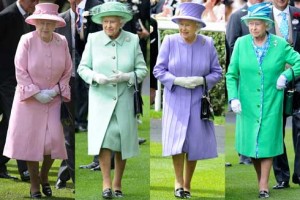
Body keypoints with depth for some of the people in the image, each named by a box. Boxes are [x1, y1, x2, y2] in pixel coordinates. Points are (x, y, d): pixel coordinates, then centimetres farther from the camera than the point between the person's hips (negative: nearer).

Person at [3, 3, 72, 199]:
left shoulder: (62, 42, -4)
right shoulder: (27, 41, -12)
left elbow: (67, 71, 3)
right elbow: (21, 71, -11)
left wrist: (55, 90, -10)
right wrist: (36, 93, -15)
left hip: (54, 99, 2)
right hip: (30, 99, -2)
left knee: (54, 139, -6)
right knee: (30, 138, 1)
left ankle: (44, 176, 19)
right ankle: (34, 183, 16)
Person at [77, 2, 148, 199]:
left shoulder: (132, 40, -2)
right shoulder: (93, 39, -2)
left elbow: (142, 70, 1)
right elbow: (82, 67, 2)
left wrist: (126, 77, -17)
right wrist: (96, 77, -18)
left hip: (124, 100, 1)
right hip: (101, 99, -1)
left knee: (122, 142, 6)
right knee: (103, 138, -15)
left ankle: (118, 184, 18)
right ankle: (106, 183, -9)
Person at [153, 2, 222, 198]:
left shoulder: (207, 43, -3)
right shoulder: (170, 41, -7)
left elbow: (217, 72, 2)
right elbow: (159, 70, -4)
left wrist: (201, 80, -17)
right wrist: (178, 81, -19)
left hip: (198, 102, 1)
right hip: (175, 100, -1)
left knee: (195, 143, 3)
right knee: (177, 140, -11)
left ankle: (187, 184, 17)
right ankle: (179, 182, 6)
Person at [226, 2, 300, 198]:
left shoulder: (280, 44, -5)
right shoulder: (241, 44, -4)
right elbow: (231, 74, 0)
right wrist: (233, 98, -10)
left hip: (271, 103, -1)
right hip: (247, 104, 1)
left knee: (267, 142, 0)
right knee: (251, 141, 6)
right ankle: (260, 179, 22)